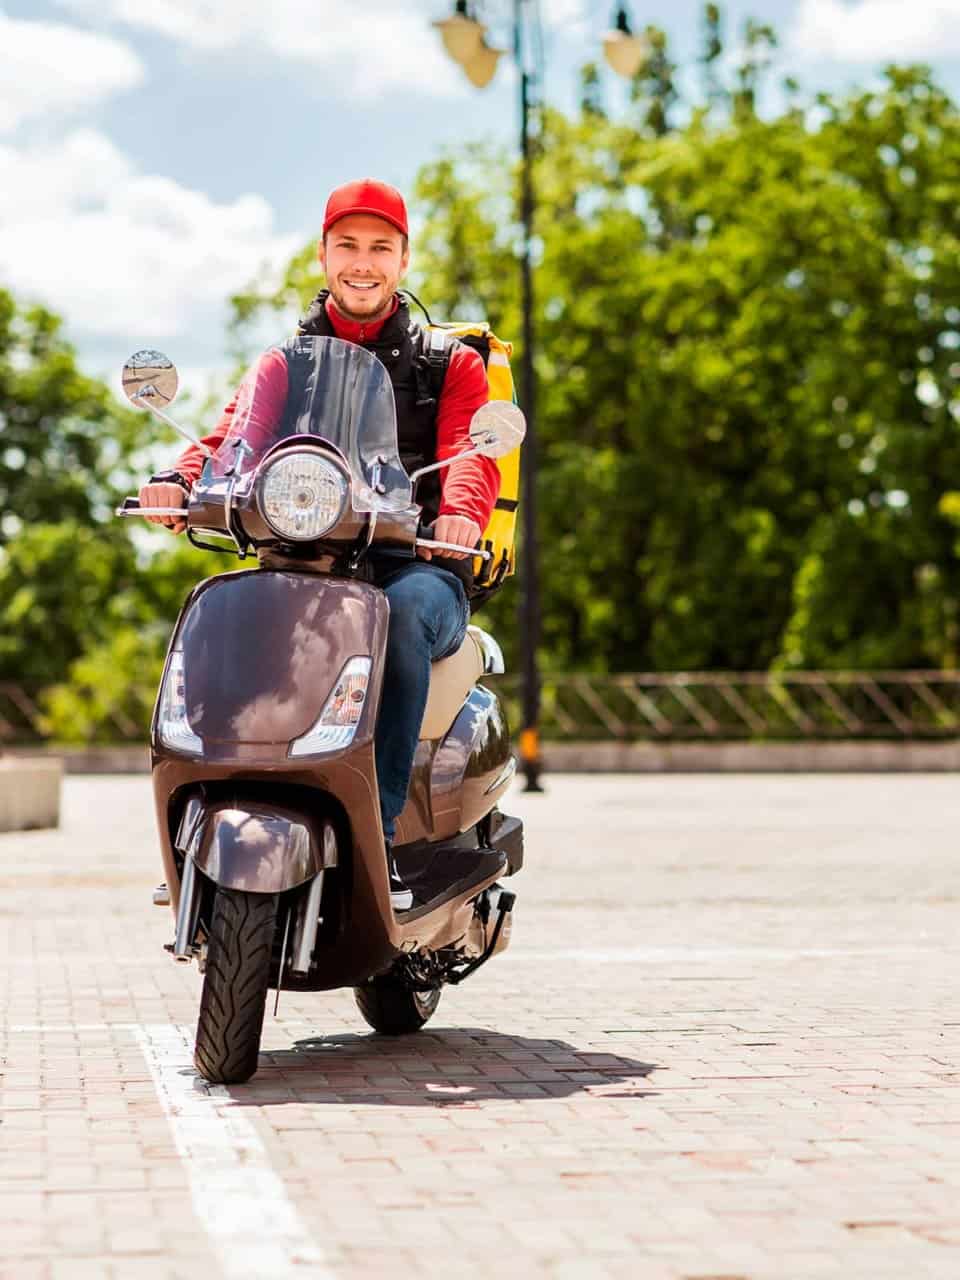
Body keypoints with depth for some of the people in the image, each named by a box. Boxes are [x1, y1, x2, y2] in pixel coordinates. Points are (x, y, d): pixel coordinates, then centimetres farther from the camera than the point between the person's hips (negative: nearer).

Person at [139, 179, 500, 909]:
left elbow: (473, 452, -8)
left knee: (401, 609, -38)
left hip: (419, 569, -2)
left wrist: (461, 508, -33)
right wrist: (181, 480, -26)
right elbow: (232, 438, -1)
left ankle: (379, 831, -36)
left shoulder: (449, 364, 12)